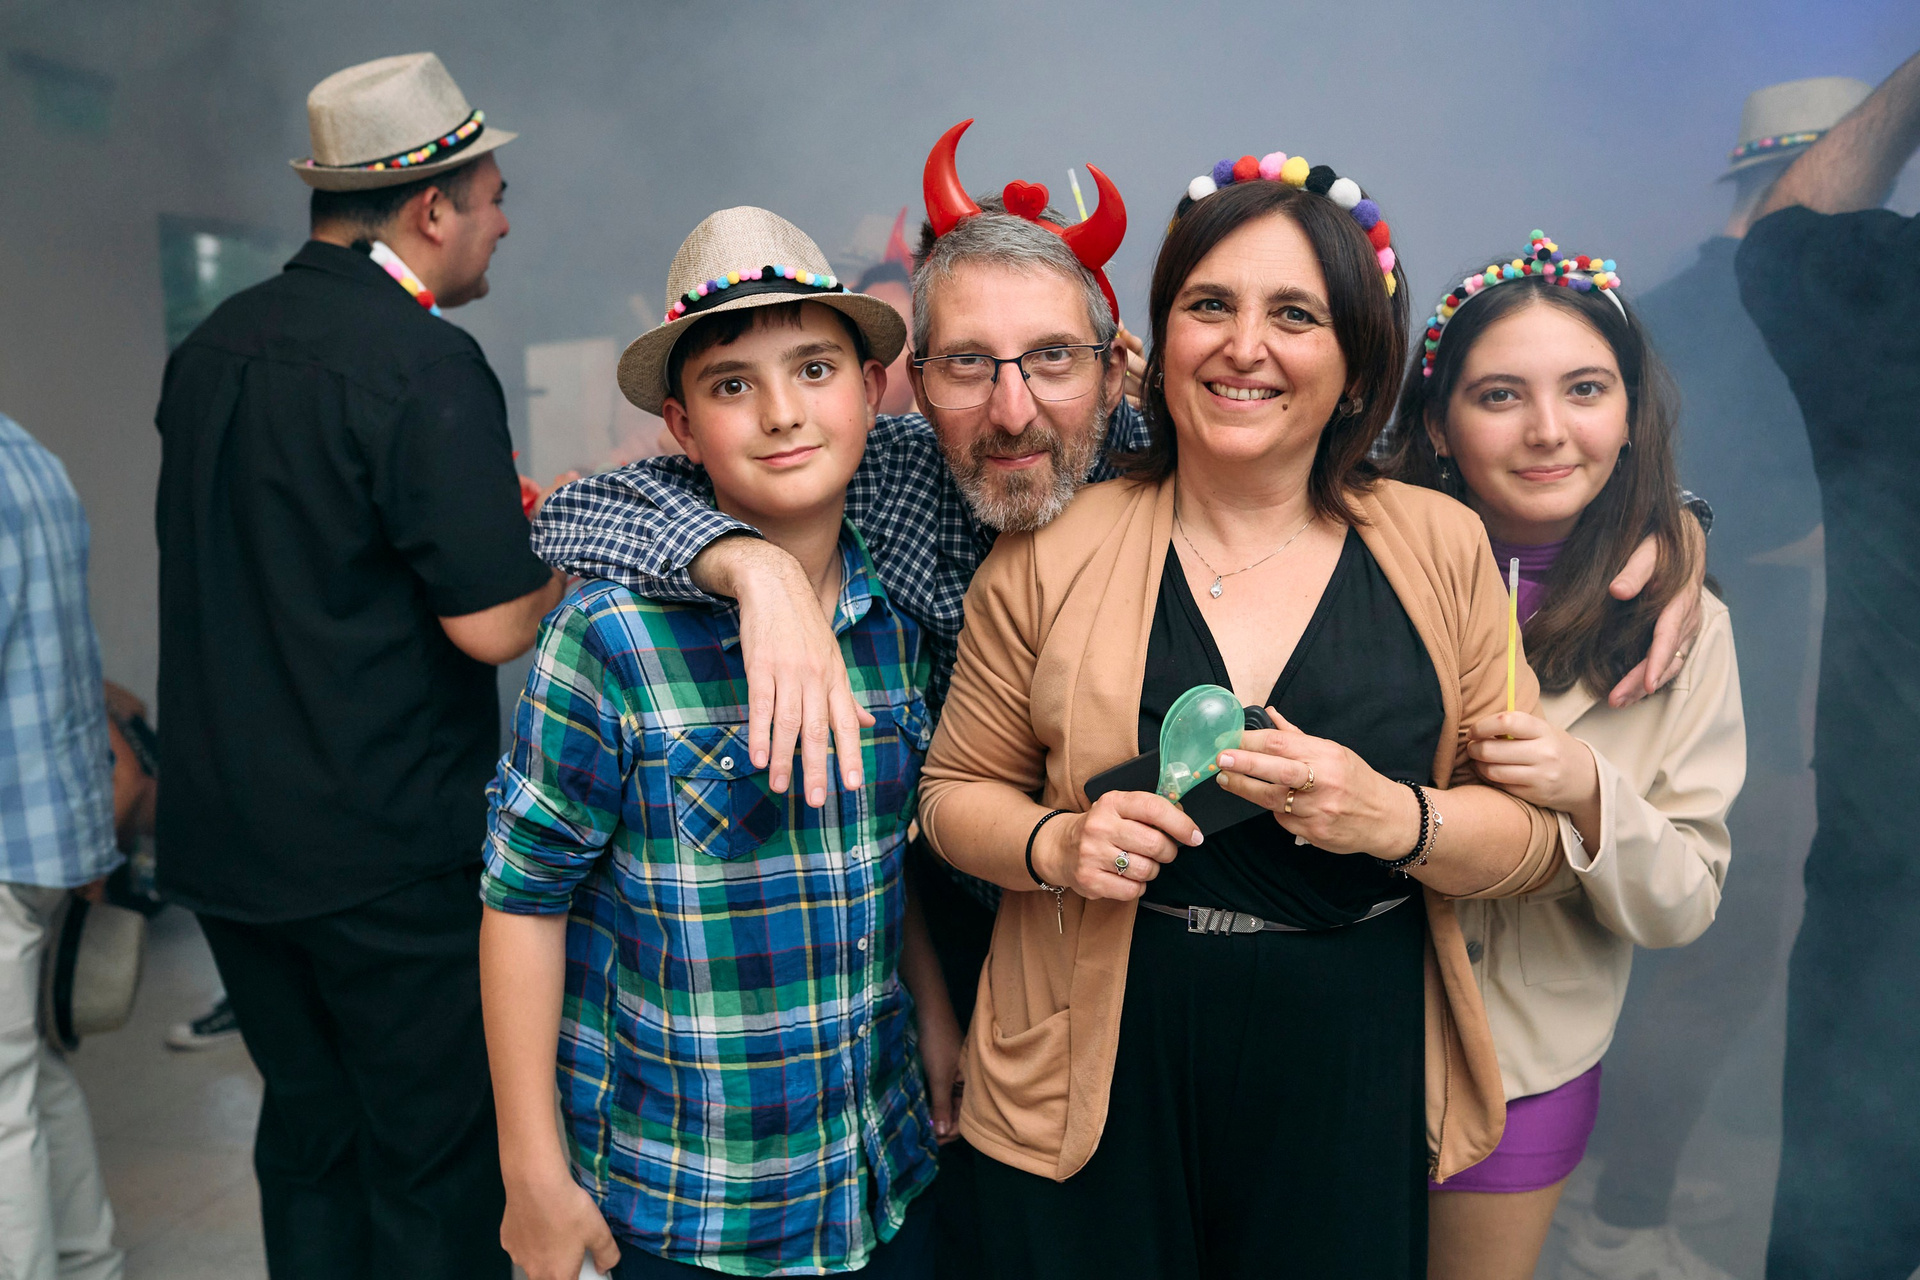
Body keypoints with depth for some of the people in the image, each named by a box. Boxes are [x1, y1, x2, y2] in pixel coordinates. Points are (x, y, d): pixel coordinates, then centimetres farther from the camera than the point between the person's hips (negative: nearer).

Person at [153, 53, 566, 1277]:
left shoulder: (215, 345, 8)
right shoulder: (426, 364, -17)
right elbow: (492, 624, -20)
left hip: (225, 839, 8)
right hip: (389, 854, -7)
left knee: (308, 1132, 21)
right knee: (438, 1160, 8)